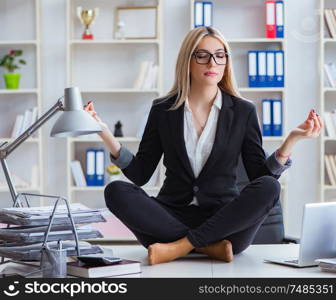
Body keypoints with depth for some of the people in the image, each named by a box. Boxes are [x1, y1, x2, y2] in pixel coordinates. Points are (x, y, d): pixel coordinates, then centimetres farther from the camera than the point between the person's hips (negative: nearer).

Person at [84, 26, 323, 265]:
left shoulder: (243, 111, 5)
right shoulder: (163, 110, 7)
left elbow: (260, 175, 2)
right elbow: (140, 174, 5)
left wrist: (292, 139, -12)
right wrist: (104, 133, -6)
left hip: (223, 221, 0)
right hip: (173, 217, 1)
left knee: (269, 187, -28)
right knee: (116, 191, -24)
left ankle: (179, 247, -25)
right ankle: (209, 246, -26)